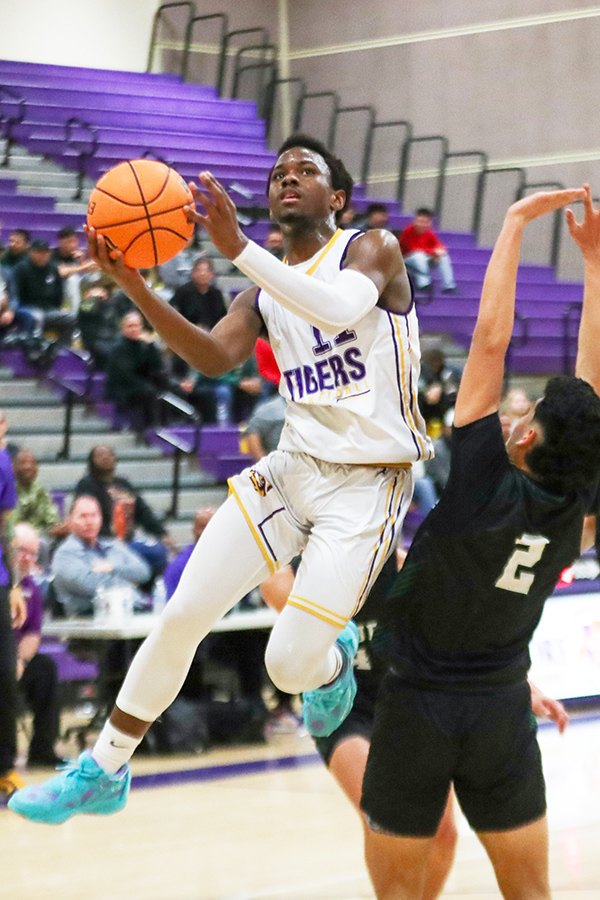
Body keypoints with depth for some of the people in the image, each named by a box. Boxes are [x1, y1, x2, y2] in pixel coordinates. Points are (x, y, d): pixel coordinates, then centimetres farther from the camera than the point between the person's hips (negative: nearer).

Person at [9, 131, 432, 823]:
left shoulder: (373, 249, -4)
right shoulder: (264, 292, 12)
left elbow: (341, 308, -28)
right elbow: (215, 357, -8)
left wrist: (236, 247, -36)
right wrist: (134, 287, -21)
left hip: (368, 484, -5)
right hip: (290, 467, 5)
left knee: (291, 664, -12)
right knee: (181, 615, -3)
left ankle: (334, 657, 26)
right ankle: (103, 772, 10)